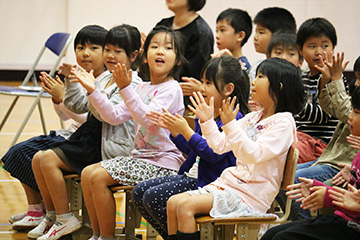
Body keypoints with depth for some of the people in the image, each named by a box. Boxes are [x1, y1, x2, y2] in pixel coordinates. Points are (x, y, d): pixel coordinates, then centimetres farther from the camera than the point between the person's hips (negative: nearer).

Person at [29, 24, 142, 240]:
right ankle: (52, 215, 12)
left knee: (49, 159, -19)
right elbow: (80, 106, 19)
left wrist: (92, 89, -30)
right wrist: (72, 80, 7)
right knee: (38, 159, 0)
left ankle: (65, 219, -8)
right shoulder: (105, 80, 16)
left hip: (108, 147, -9)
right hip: (89, 139, 9)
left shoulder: (131, 83, -12)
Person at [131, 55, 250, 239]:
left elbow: (214, 154, -23)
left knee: (153, 197, -21)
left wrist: (185, 130, -22)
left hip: (210, 182, -10)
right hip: (192, 176, 10)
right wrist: (173, 129, 11)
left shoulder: (232, 119, -14)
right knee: (139, 192, 5)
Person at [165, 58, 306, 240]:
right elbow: (221, 145, 19)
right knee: (173, 203, -4)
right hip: (227, 183, 9)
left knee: (185, 205, -23)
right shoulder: (251, 118, 15)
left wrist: (230, 125, -29)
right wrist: (207, 121, 8)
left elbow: (253, 154, -23)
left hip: (250, 197, -9)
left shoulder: (283, 123, -11)